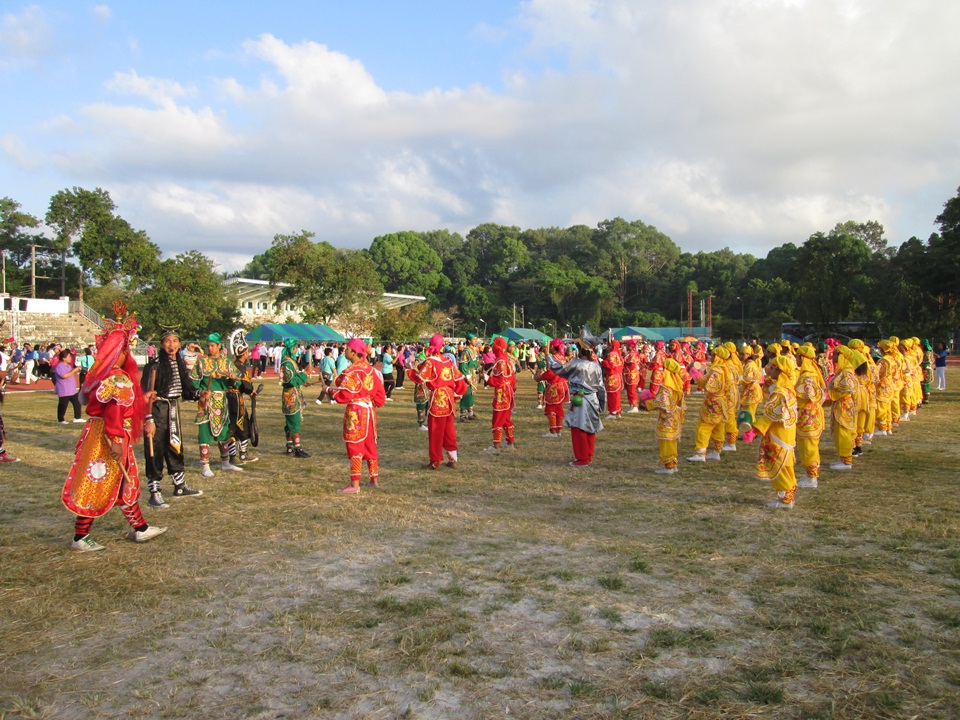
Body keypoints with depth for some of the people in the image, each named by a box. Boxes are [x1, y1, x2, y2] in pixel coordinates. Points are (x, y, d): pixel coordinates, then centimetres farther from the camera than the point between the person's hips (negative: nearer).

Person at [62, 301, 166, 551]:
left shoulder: (102, 375, 10)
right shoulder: (117, 378, -18)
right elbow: (113, 411, -25)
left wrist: (144, 400, 24)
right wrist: (116, 440, -26)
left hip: (97, 432, 10)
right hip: (107, 438, -10)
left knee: (125, 482, 16)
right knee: (97, 487, 0)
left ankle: (140, 528, 25)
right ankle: (80, 537, 10)